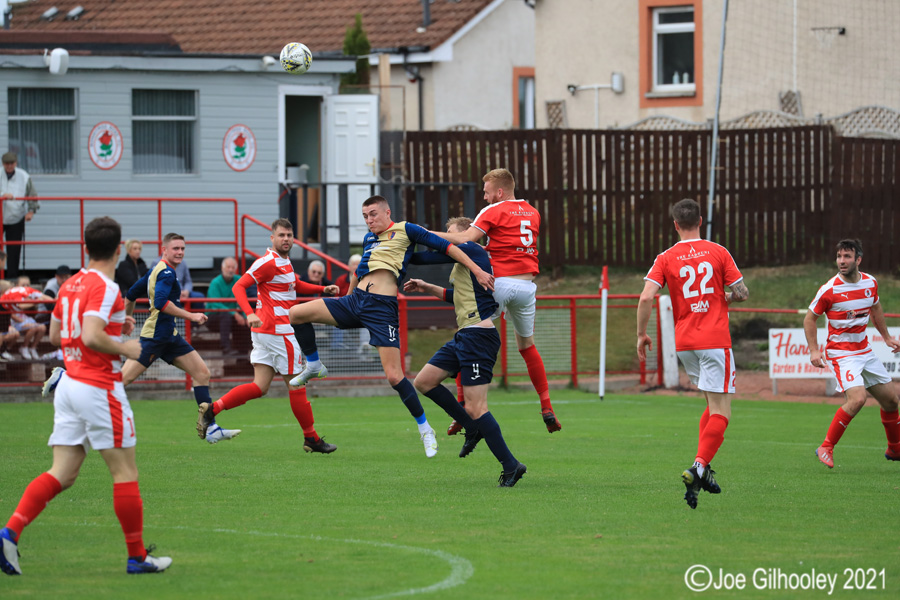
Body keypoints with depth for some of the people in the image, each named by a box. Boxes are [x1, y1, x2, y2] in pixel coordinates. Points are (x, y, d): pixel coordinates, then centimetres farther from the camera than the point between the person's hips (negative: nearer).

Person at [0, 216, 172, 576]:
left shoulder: (71, 285, 12)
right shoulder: (105, 288, -14)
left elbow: (55, 335, 22)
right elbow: (92, 337, -26)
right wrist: (125, 348, -10)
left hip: (70, 383, 8)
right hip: (99, 388, -8)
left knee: (62, 474, 5)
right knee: (125, 472, 2)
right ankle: (137, 557, 8)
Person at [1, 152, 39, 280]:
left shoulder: (24, 177, -1)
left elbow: (32, 195, 8)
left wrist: (31, 211, -2)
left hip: (16, 217, 1)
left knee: (14, 250, 2)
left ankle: (12, 276, 8)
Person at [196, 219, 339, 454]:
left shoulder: (284, 262, 17)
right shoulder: (268, 262, -13)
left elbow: (296, 286, 35)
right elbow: (239, 287, -18)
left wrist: (323, 289, 21)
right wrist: (250, 314, -33)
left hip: (264, 330, 10)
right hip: (277, 330, -10)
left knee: (260, 387, 6)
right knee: (295, 384, -1)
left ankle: (212, 409, 1)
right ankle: (311, 438, 7)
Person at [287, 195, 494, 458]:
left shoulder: (404, 230, 2)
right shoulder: (368, 239, 22)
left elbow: (446, 246, -1)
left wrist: (477, 271, -8)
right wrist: (348, 294, 48)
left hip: (383, 307, -7)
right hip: (355, 299, 7)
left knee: (394, 377, -12)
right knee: (295, 313, -2)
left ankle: (424, 428, 5)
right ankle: (313, 367, 20)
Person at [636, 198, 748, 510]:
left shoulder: (666, 259, 1)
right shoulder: (718, 253, -1)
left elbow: (646, 297, -10)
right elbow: (742, 293, -1)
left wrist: (641, 334, 1)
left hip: (684, 343, 4)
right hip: (715, 340, -4)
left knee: (714, 403, 21)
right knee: (720, 412, -6)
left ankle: (703, 468, 12)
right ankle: (698, 468, -25)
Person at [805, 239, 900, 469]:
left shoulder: (870, 282, 1)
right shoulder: (830, 289, -16)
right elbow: (810, 318, -6)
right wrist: (814, 350, -15)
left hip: (865, 352, 6)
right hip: (841, 353, -6)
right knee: (857, 398, -26)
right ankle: (826, 448, -16)